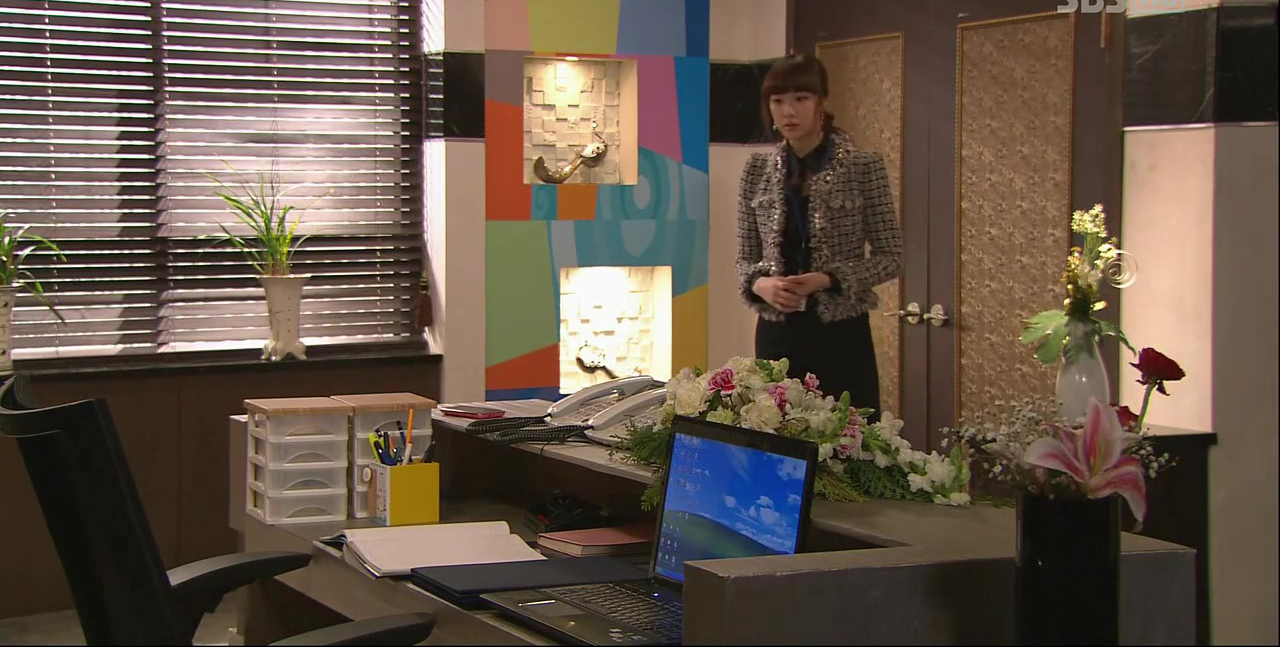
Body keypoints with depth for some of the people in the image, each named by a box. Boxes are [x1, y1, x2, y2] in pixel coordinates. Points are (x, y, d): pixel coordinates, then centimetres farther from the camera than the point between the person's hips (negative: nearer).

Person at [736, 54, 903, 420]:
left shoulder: (863, 167, -3)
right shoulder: (757, 171, 7)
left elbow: (890, 257, -2)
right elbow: (745, 258, 12)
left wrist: (827, 279, -15)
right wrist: (759, 283, -10)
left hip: (841, 335, -3)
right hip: (776, 334, 3)